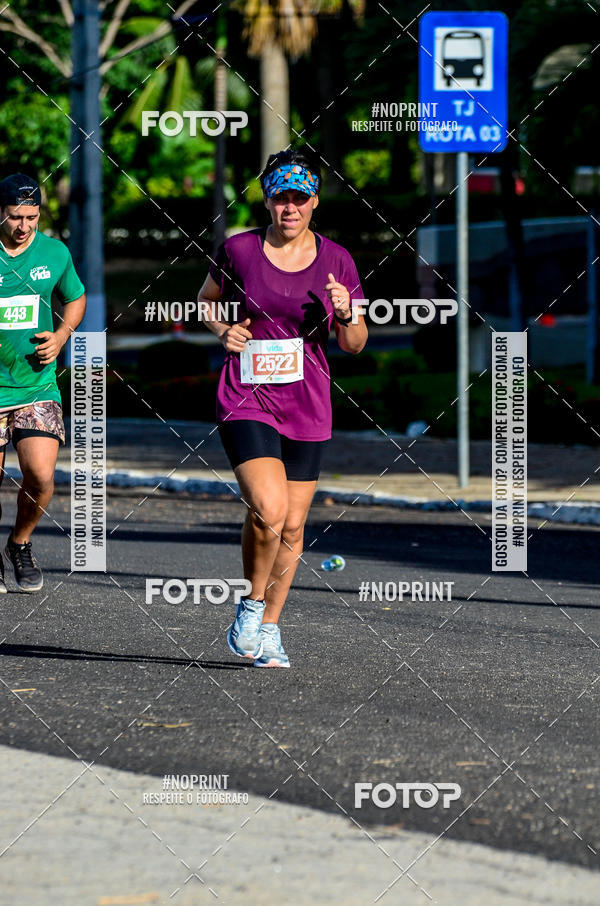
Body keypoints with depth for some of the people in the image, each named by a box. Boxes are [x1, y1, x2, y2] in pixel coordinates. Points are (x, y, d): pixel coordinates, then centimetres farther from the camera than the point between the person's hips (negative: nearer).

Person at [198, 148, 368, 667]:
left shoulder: (335, 260, 1)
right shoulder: (238, 250, -2)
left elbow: (354, 344, 6)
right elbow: (207, 300, 17)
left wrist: (346, 314, -15)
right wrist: (223, 331, -3)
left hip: (307, 407, 3)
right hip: (247, 401, -3)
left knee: (292, 528, 7)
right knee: (269, 511, -21)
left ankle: (268, 628, 25)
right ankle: (251, 605, 3)